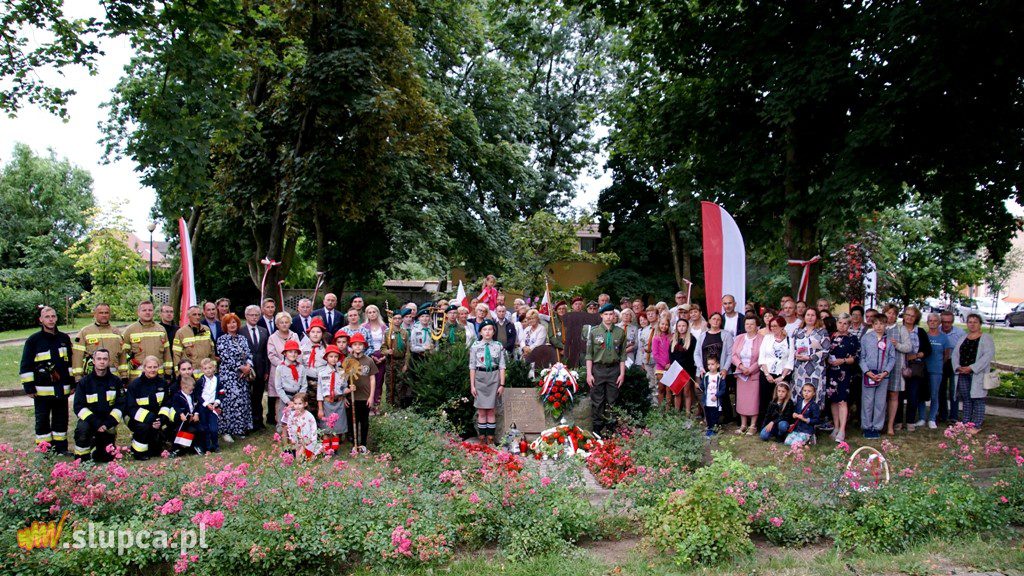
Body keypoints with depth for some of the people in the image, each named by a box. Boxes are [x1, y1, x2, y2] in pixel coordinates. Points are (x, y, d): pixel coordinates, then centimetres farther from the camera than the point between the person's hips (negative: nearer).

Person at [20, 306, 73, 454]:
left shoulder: (64, 338, 9)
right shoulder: (33, 340, -3)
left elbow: (70, 362, 15)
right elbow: (26, 365, -3)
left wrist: (72, 383, 13)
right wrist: (28, 387, -7)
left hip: (62, 389, 3)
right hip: (42, 390, -3)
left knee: (61, 419, 10)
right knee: (42, 420, 4)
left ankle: (61, 447, 19)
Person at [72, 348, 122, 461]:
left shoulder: (115, 381, 1)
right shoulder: (84, 382, -3)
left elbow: (120, 405, -2)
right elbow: (79, 406, -9)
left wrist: (108, 423, -17)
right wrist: (95, 422, -23)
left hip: (108, 425, 1)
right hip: (90, 420, -1)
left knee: (105, 457, -4)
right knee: (82, 428, -36)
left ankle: (99, 443, 30)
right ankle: (81, 458, -11)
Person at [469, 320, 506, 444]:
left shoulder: (498, 346, 0)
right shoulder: (475, 346, 0)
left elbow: (502, 366, 1)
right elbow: (472, 367, 1)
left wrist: (502, 384, -4)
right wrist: (472, 385, -2)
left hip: (494, 377, 0)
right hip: (480, 377, 0)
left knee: (491, 411, 5)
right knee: (481, 411, 3)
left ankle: (490, 438, 11)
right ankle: (482, 438, 9)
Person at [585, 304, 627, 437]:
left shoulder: (620, 332, 4)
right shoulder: (594, 332, 1)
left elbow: (623, 355, 7)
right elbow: (589, 354, 1)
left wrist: (622, 374, 2)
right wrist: (589, 374, -5)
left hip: (614, 369, 1)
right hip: (598, 369, -1)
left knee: (612, 401, 6)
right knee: (597, 401, 3)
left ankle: (611, 426, 14)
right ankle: (597, 429, 10)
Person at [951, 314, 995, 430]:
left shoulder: (986, 338, -1)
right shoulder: (963, 338, 17)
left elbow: (988, 355, -12)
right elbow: (955, 353, 12)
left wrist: (972, 368, -17)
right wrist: (958, 367, -6)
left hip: (978, 374, -5)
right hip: (963, 374, 5)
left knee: (977, 399, -3)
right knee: (966, 399, 9)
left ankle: (977, 425, 1)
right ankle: (965, 423, 14)